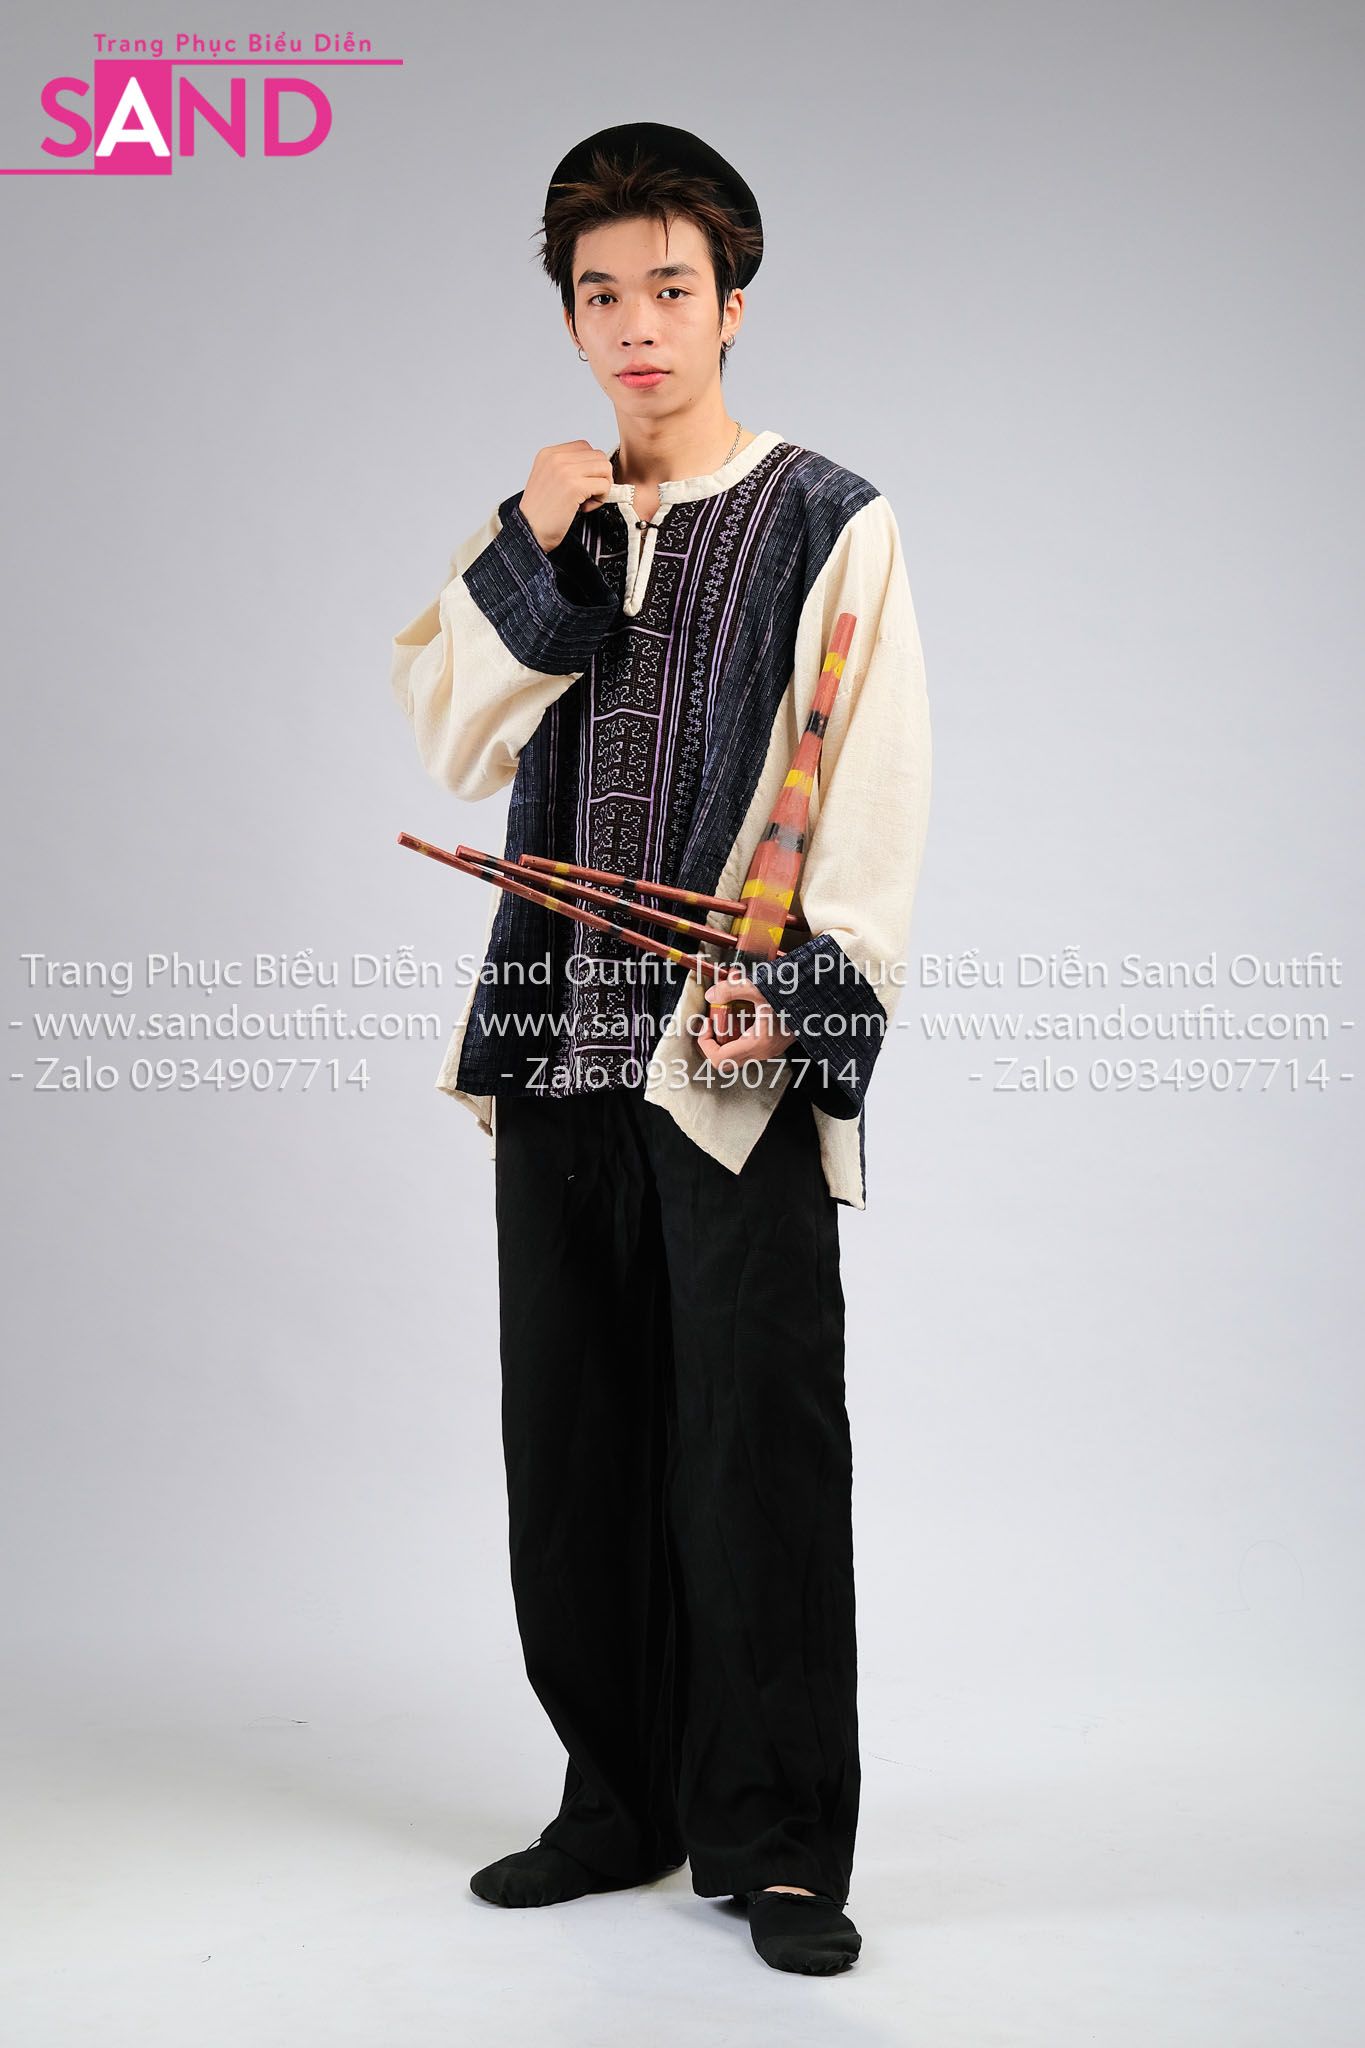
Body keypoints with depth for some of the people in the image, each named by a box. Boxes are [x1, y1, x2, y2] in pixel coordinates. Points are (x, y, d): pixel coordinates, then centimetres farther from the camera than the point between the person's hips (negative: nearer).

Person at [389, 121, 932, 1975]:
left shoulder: (829, 522, 2)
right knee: (577, 1453, 9)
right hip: (558, 1048, 5)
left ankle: (777, 1842, 10)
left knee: (756, 1454, -3)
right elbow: (456, 748, 6)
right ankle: (626, 1805, 24)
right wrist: (534, 556, -4)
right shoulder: (535, 531, 17)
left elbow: (869, 800, -5)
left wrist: (791, 986, -18)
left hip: (739, 1058, -5)